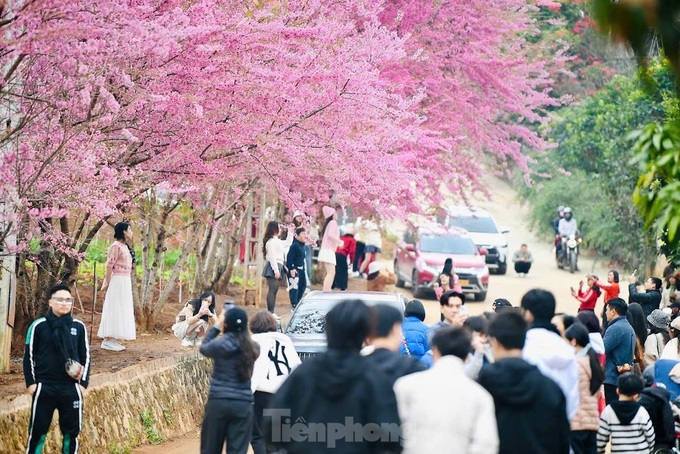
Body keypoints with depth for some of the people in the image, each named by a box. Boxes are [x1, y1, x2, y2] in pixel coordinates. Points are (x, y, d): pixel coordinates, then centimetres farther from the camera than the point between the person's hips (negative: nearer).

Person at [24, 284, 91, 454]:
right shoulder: (38, 326, -3)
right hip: (44, 388, -2)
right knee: (37, 431, 1)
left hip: (71, 389, 2)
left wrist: (83, 383, 4)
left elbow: (85, 356, 10)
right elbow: (29, 355, 2)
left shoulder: (79, 327, 3)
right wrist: (30, 382, -3)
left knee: (71, 432, 8)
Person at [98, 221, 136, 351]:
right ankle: (108, 340, -6)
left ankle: (112, 339, 12)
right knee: (114, 309, -8)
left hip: (125, 282, 9)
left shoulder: (125, 247, 15)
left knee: (122, 310, 9)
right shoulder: (116, 246, -12)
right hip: (117, 281, -9)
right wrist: (107, 283, -16)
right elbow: (109, 265, -15)